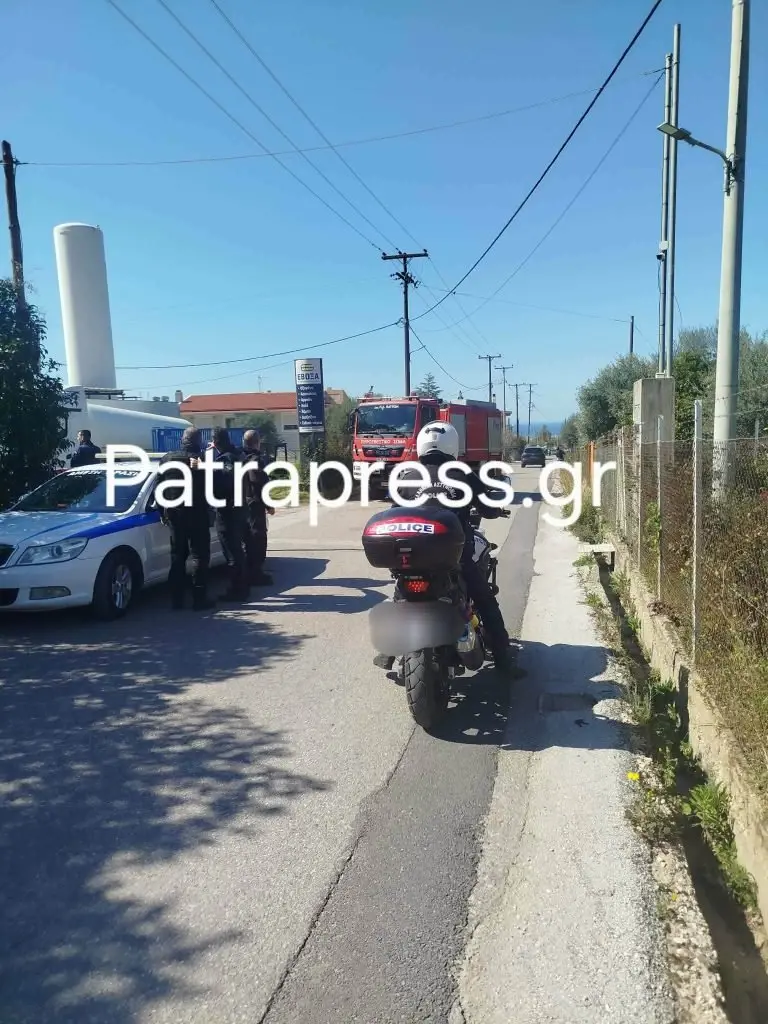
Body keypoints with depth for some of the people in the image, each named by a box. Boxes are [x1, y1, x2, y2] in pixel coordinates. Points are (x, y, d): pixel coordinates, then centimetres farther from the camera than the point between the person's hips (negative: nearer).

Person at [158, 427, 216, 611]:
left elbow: (160, 487, 9)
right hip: (196, 514, -5)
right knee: (200, 556, 1)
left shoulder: (166, 459, 5)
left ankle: (176, 598, 14)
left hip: (174, 514, 5)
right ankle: (199, 598, -1)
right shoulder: (200, 460, -11)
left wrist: (163, 512, 14)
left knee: (177, 555, 13)